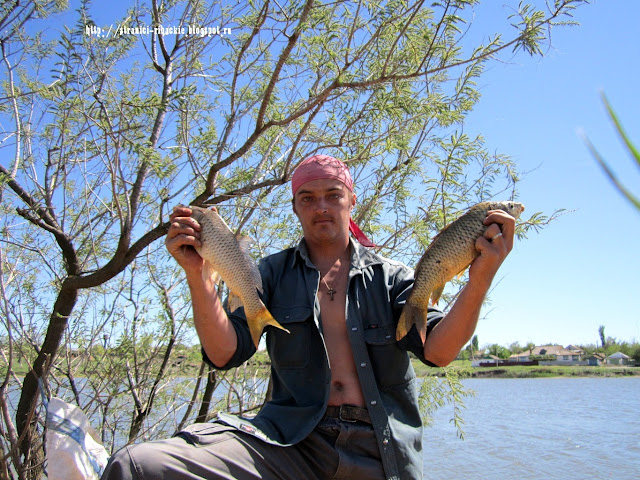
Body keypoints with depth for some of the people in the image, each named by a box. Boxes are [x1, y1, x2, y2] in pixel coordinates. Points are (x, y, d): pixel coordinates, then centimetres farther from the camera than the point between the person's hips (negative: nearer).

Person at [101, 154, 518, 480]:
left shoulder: (390, 276, 10)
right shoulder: (275, 273, 12)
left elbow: (437, 350, -5)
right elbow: (225, 353, 0)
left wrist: (482, 276, -20)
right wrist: (197, 274, -14)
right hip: (292, 440, -1)